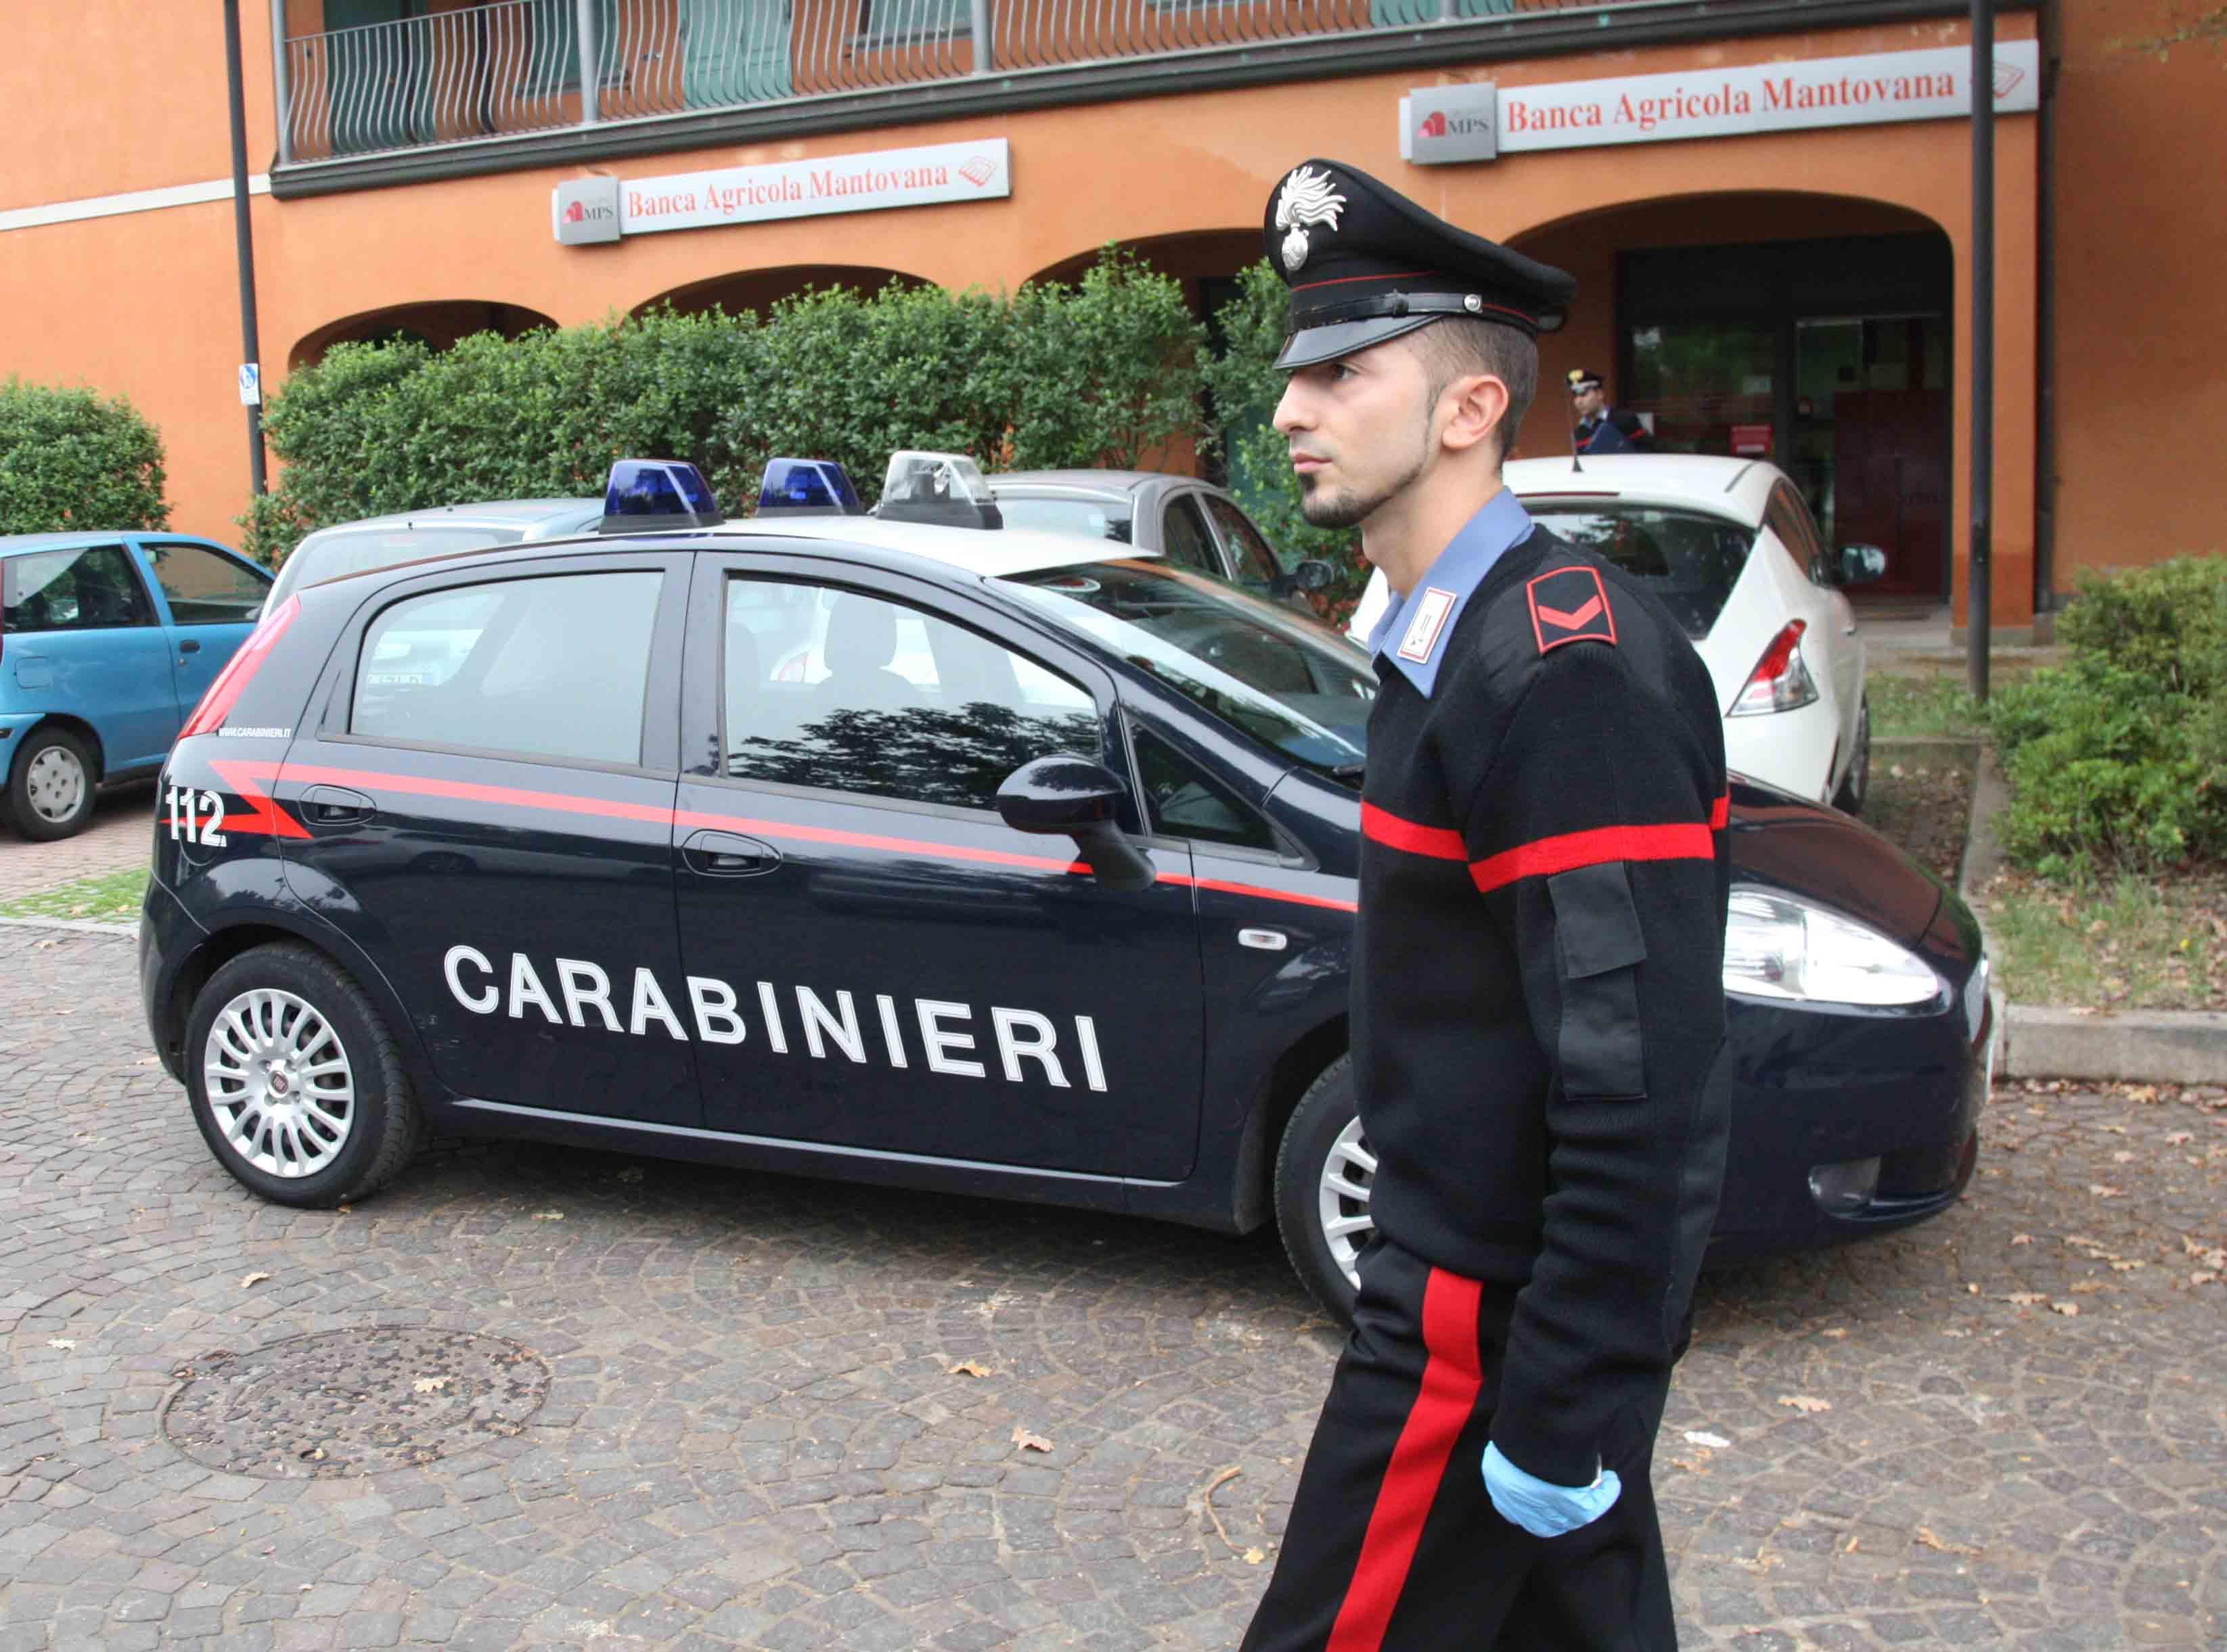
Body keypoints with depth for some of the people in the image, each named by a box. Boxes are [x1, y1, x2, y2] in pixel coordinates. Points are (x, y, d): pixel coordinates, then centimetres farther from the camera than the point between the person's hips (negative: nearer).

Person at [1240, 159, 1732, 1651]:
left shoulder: (1571, 668, -23)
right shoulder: (1458, 640, 9)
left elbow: (1642, 1079, -27)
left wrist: (1566, 1410, -23)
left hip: (1508, 1325, -9)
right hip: (1482, 1281, 9)